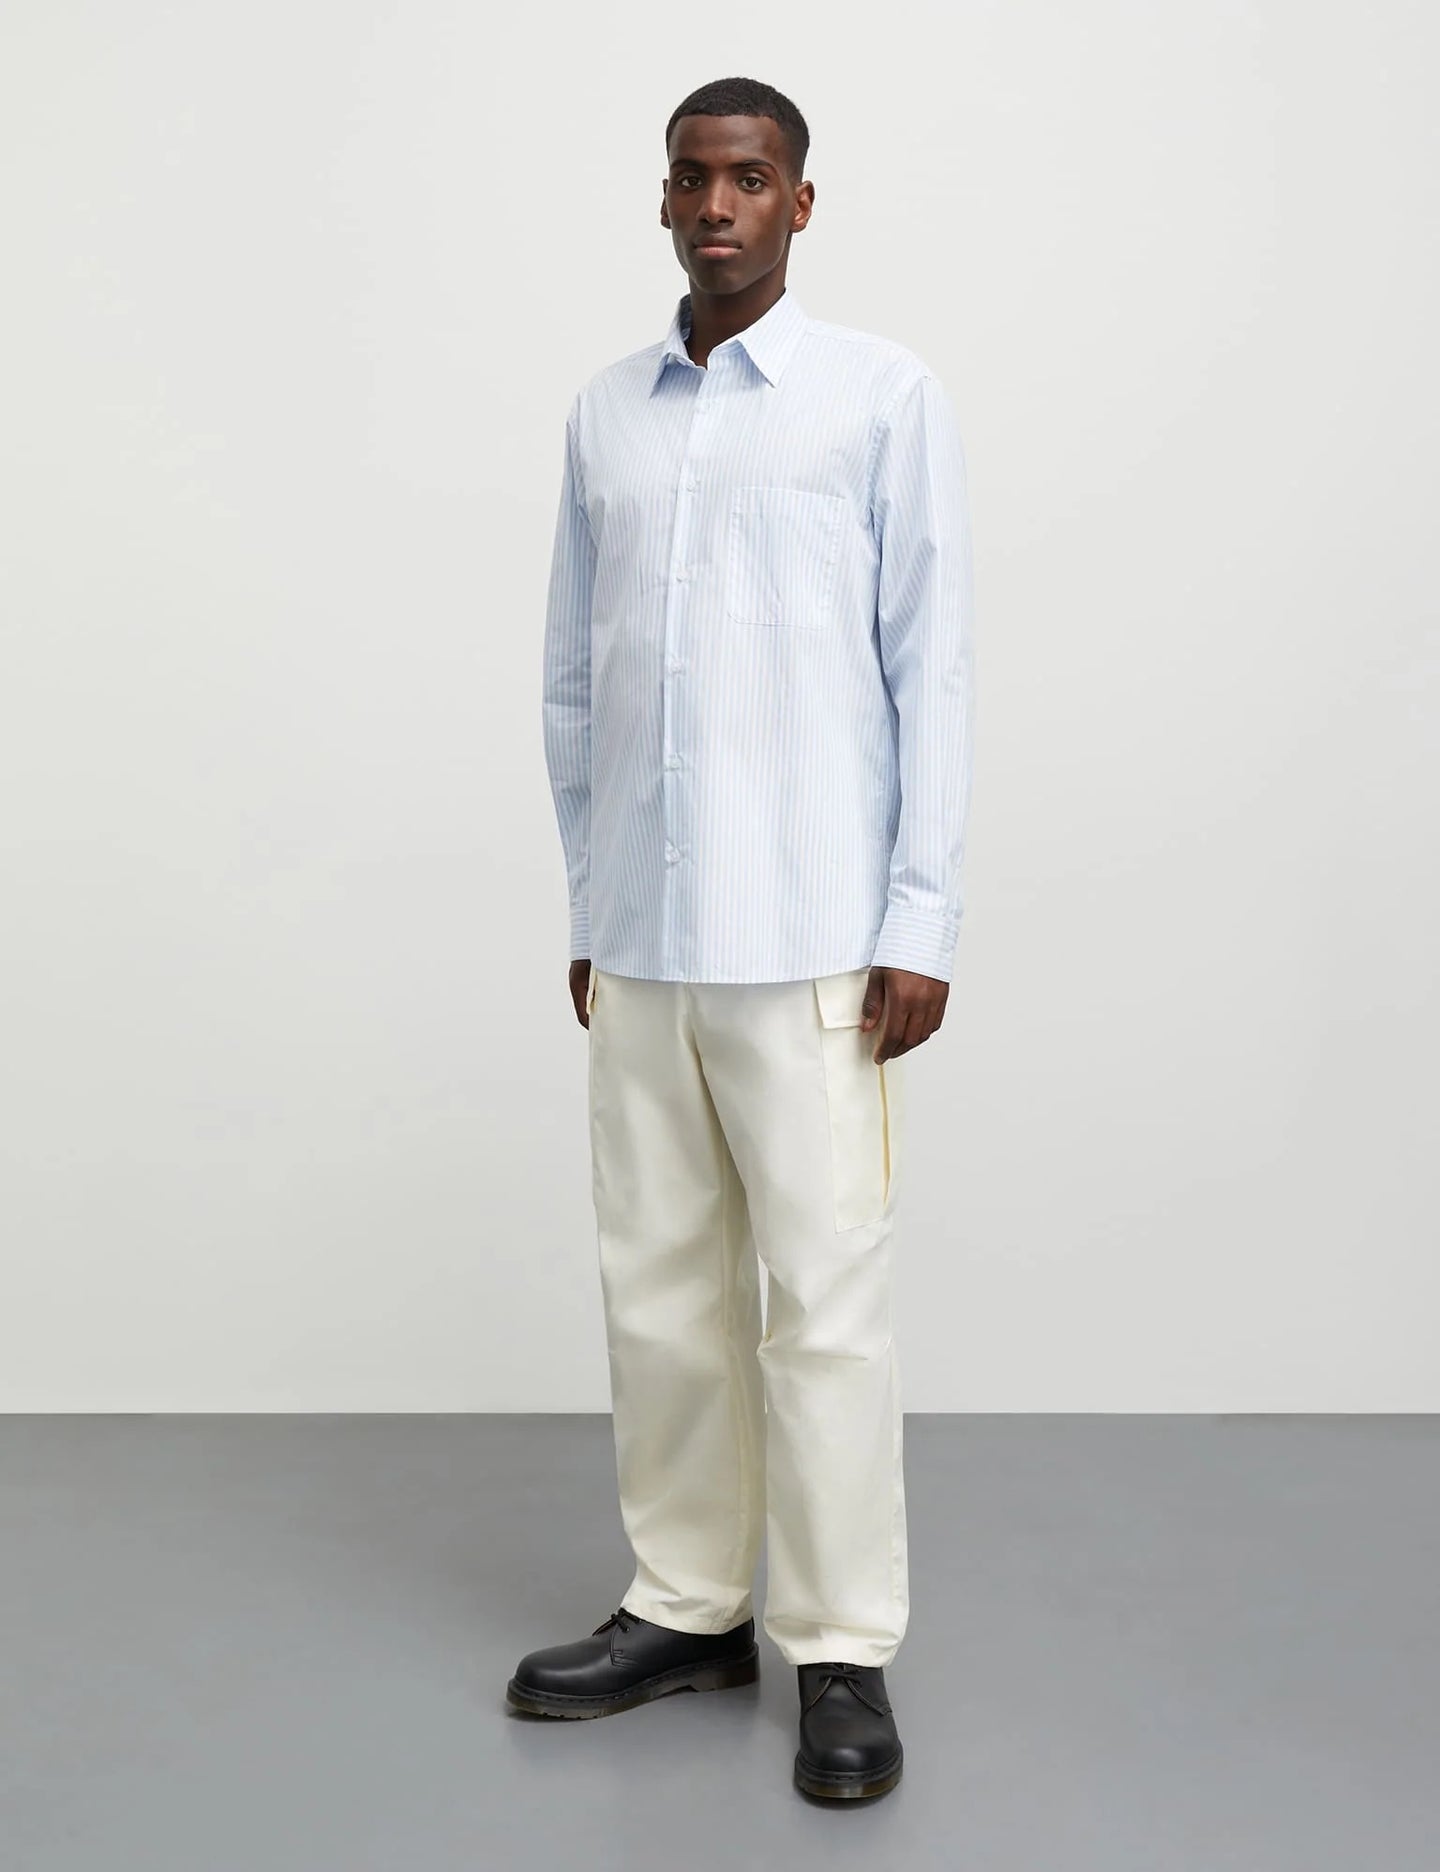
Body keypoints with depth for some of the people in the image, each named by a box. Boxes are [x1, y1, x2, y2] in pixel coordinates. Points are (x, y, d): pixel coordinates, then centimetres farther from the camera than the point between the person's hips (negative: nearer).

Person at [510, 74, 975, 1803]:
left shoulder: (886, 397, -2)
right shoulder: (604, 413, 12)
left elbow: (934, 670, -5)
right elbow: (574, 682, 15)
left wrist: (922, 925, -10)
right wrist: (587, 909, 14)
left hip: (808, 941, -5)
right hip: (641, 941, 5)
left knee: (823, 1301, -1)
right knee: (659, 1285, 10)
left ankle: (840, 1649, 11)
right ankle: (686, 1607, 24)